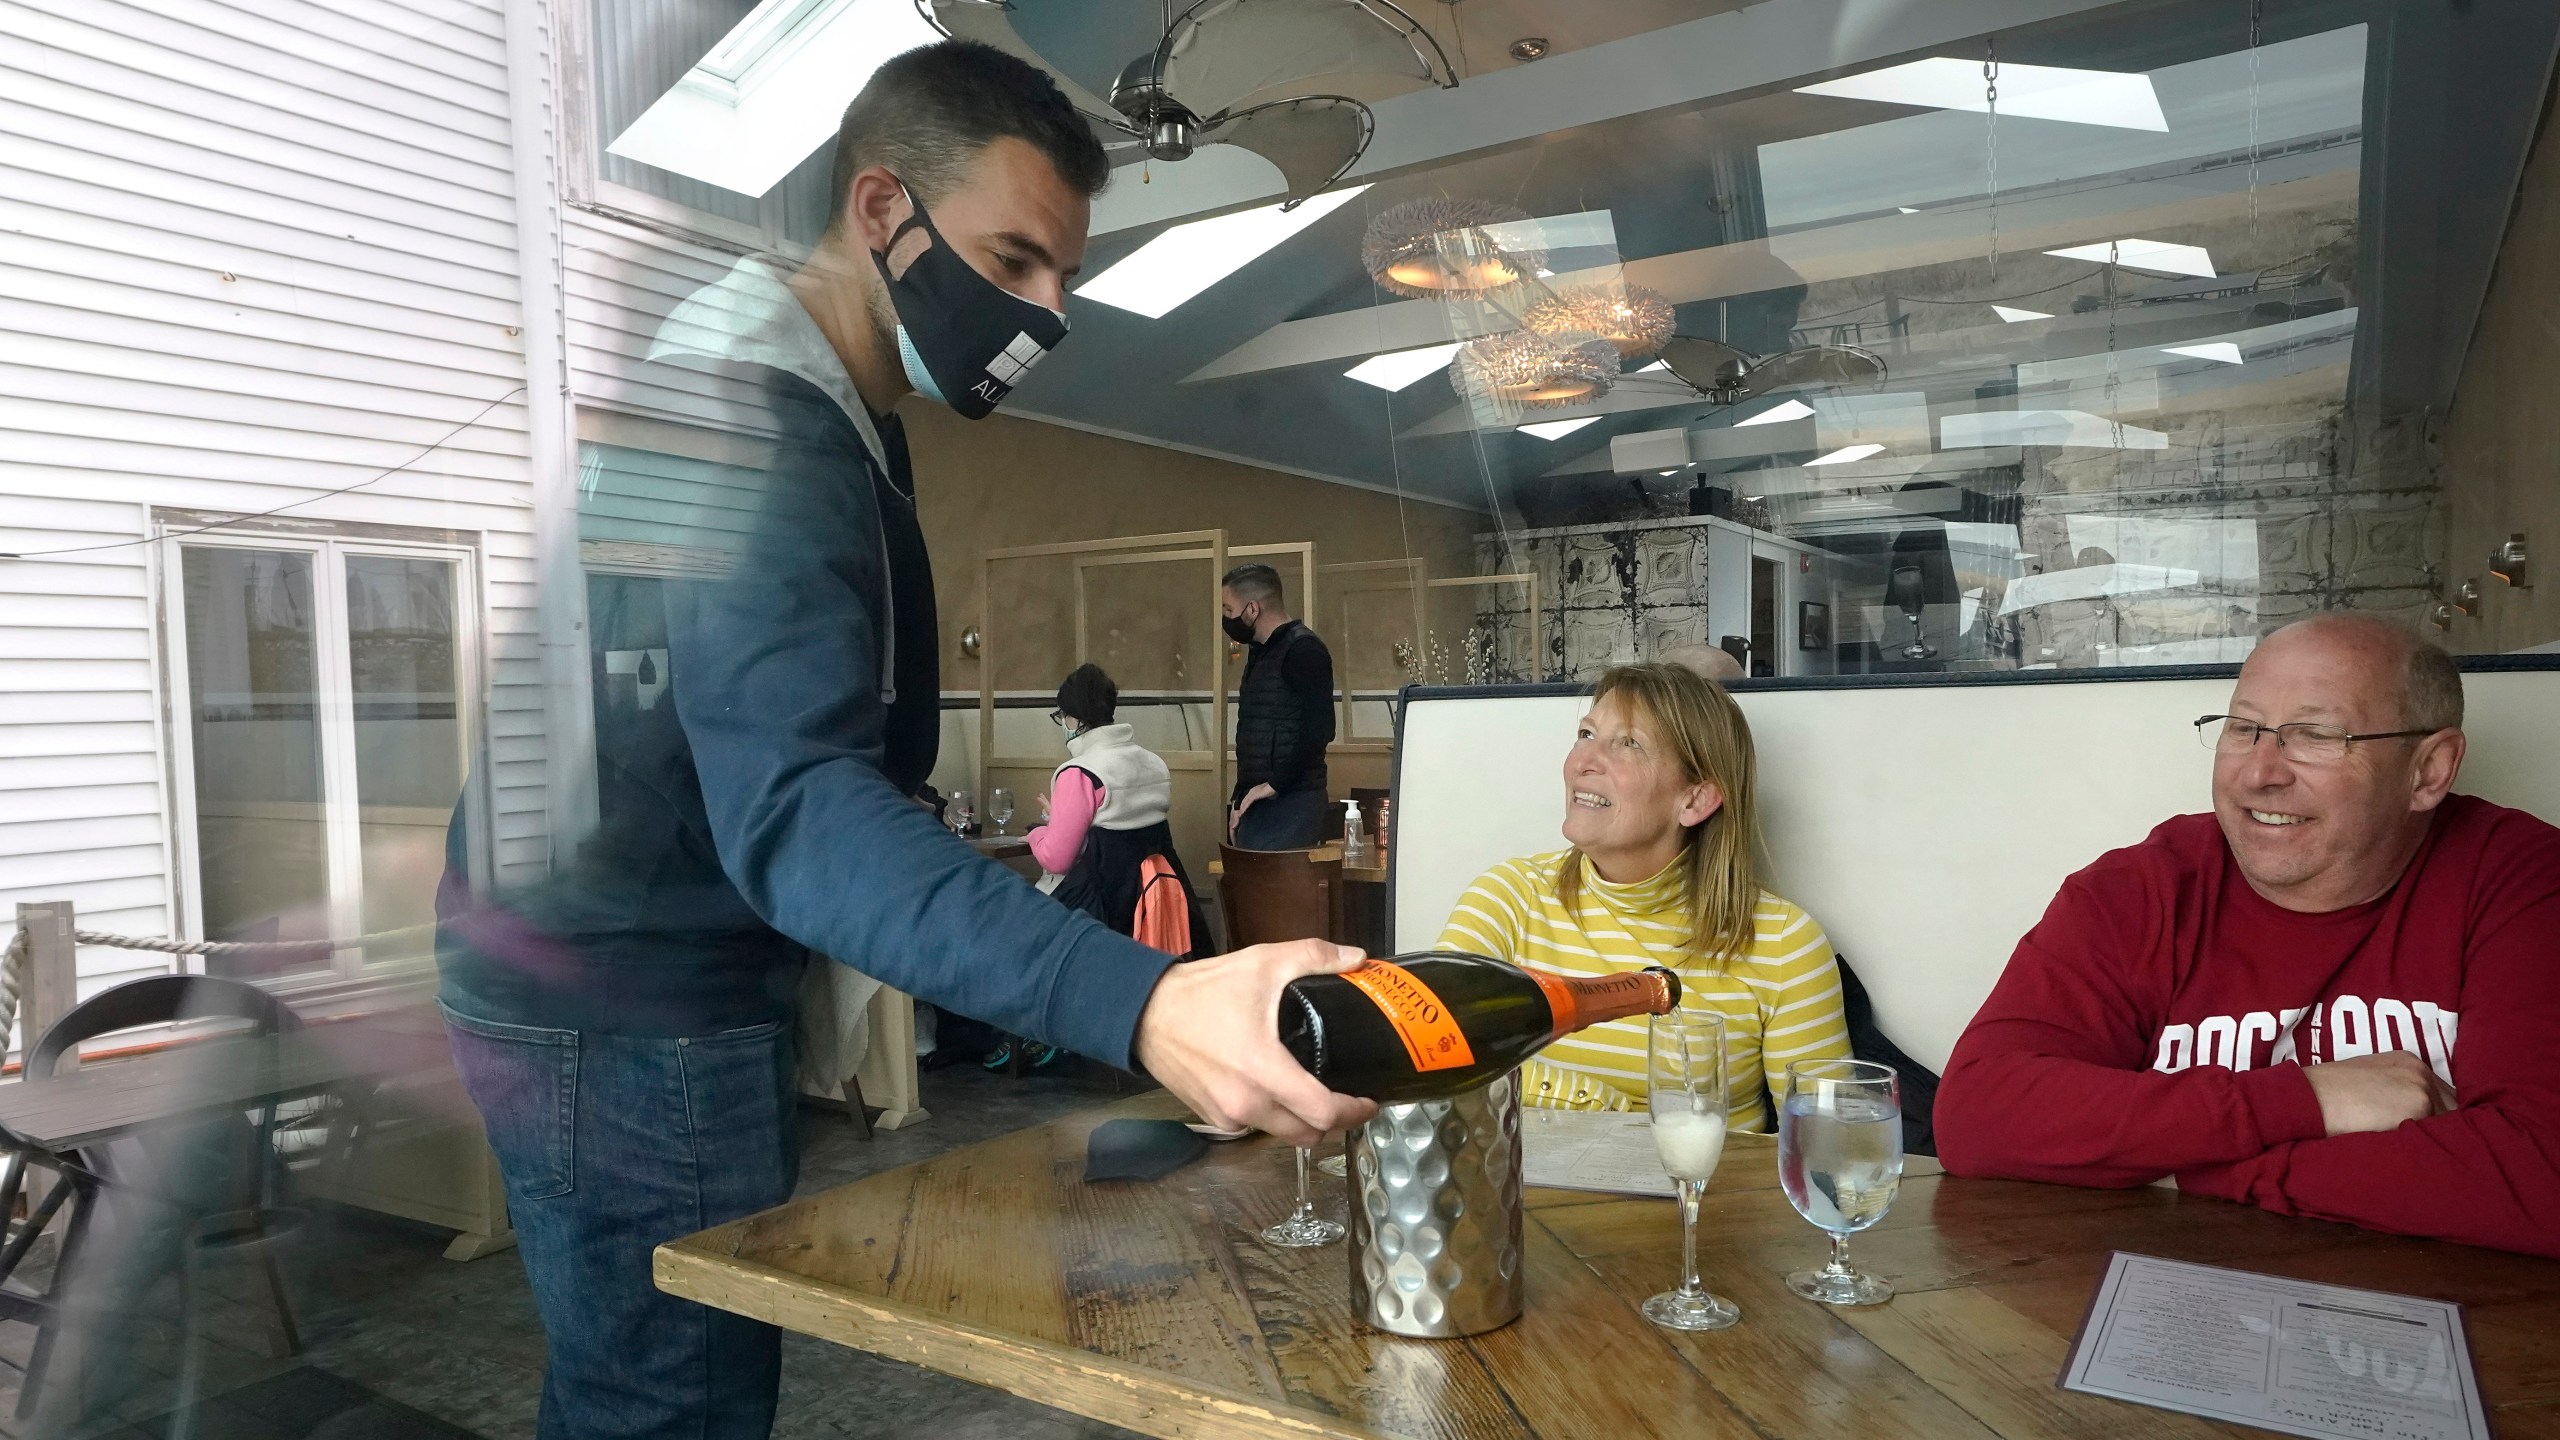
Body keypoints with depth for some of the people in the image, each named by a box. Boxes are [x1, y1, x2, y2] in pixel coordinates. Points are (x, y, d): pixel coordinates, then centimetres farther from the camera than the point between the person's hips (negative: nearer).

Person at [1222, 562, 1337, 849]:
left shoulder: (1303, 650, -12)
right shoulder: (1261, 652, 18)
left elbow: (1319, 728, -21)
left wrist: (1276, 783, -16)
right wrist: (1241, 798, 16)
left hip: (1289, 805, -9)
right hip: (1258, 803, 9)